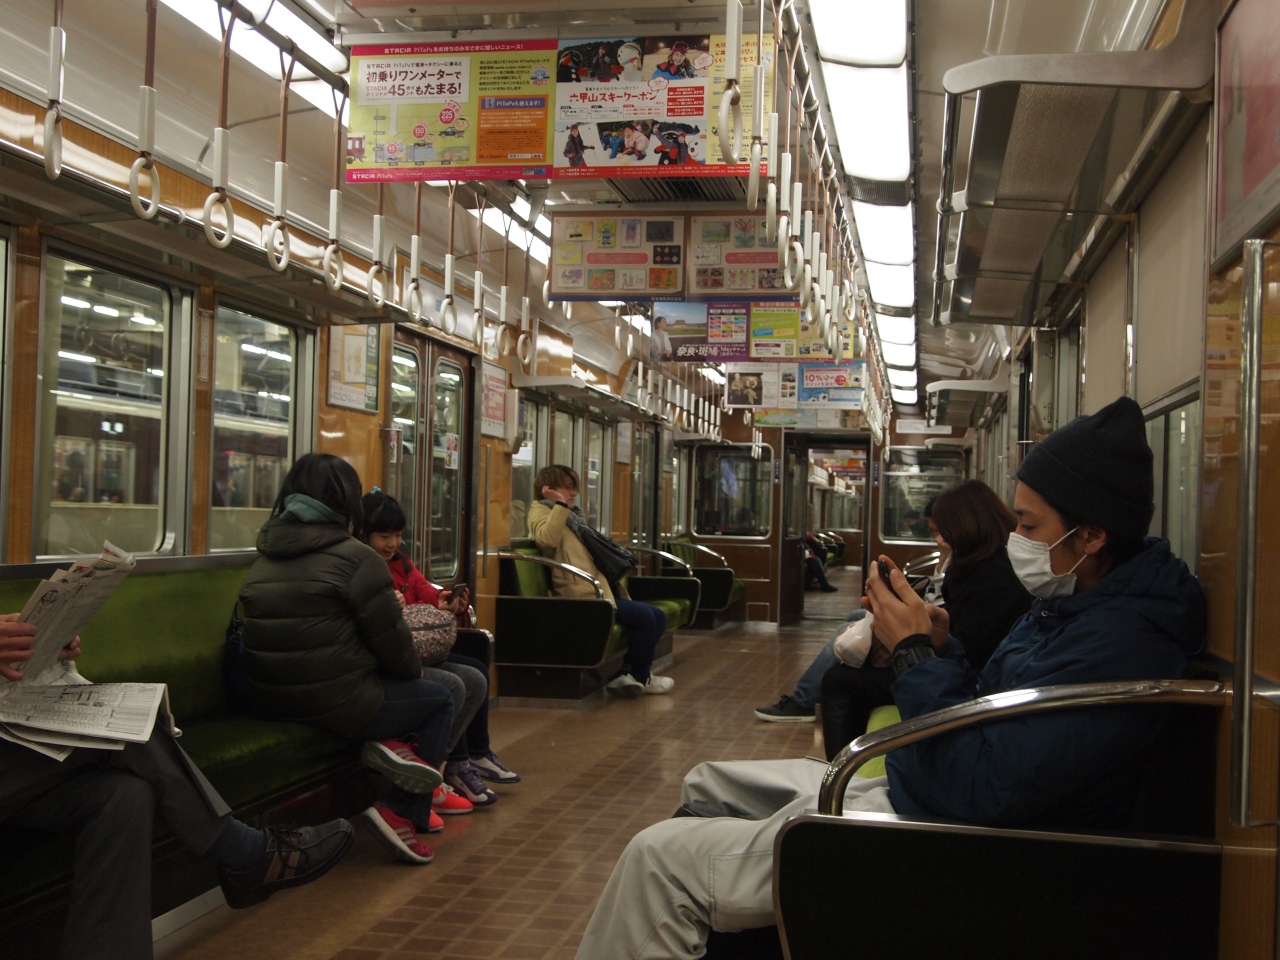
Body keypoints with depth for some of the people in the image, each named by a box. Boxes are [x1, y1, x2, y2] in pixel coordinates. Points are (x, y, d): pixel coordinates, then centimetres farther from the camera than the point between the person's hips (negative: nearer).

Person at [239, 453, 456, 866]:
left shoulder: (264, 557, 11)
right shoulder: (356, 558, -13)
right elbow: (392, 641, -10)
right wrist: (414, 671, 13)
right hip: (339, 706, -8)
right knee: (439, 700, 14)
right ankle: (402, 813, 5)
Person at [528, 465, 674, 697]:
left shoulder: (572, 514, 28)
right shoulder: (540, 511, 0)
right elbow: (547, 539, -25)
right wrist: (560, 505, -19)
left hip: (598, 589, 10)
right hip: (581, 594, -10)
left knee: (658, 617, 1)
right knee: (644, 616, -20)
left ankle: (620, 675, -1)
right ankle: (639, 677, -2)